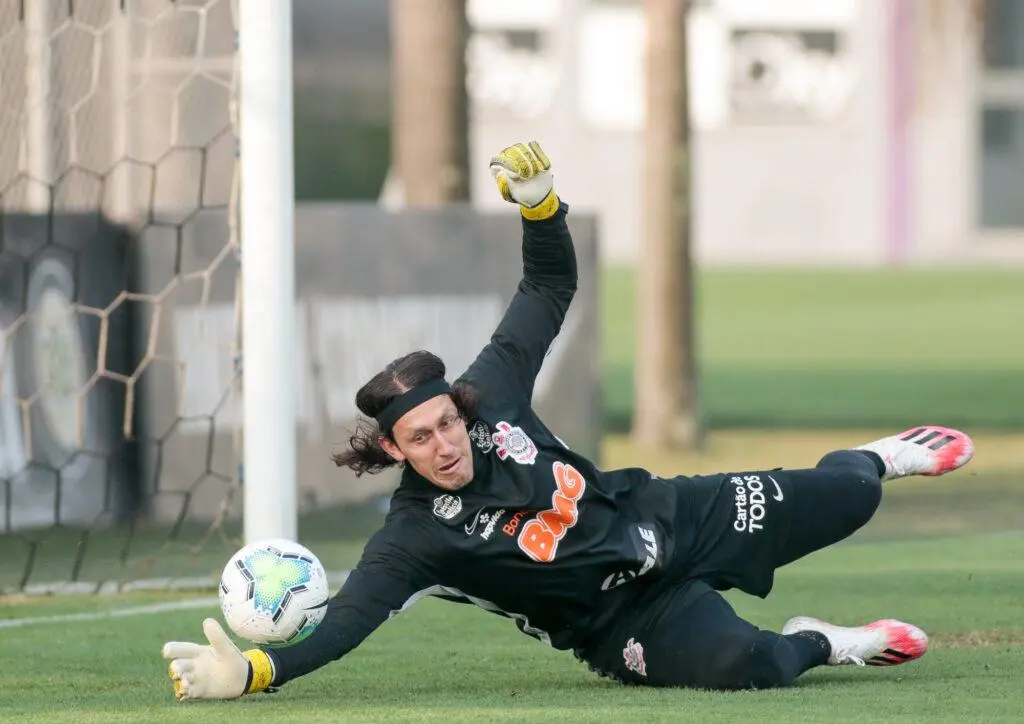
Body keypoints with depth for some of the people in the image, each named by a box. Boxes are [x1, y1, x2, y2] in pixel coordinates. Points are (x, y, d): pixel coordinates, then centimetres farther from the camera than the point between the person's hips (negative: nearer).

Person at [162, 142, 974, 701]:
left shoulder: (489, 393, -13)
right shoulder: (415, 539, -25)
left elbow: (551, 287, -4)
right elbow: (343, 622, -34)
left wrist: (540, 204, -23)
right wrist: (248, 671, -50)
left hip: (678, 517, 4)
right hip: (626, 616, -4)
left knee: (847, 499, 4)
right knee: (742, 665, -34)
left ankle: (871, 460, 45)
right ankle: (818, 645, 3)